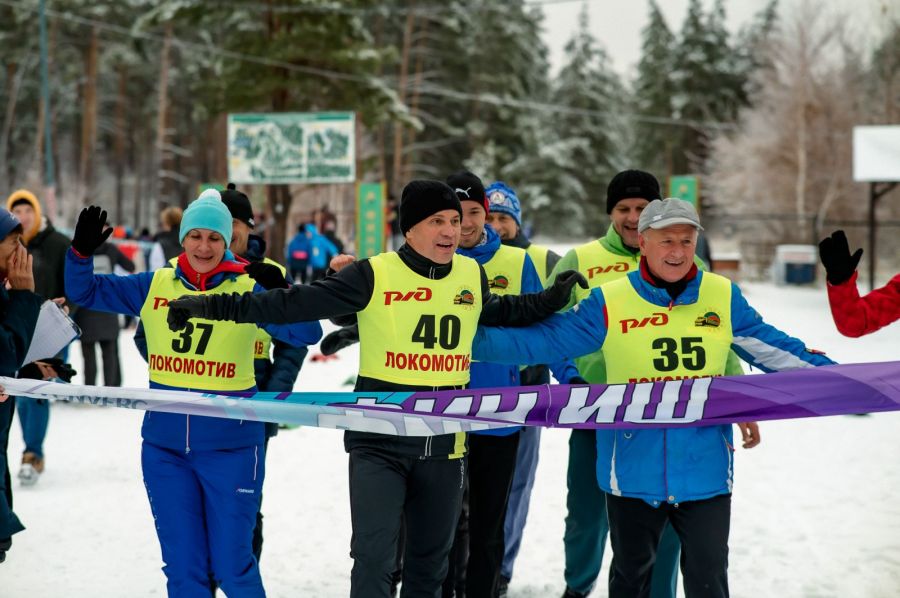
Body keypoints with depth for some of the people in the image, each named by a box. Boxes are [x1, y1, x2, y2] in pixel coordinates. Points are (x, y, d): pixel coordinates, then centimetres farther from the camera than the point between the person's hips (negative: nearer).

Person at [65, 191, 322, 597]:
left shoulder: (248, 290, -6)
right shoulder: (154, 286, 2)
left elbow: (306, 334, -14)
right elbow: (84, 292, 6)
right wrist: (82, 251, -12)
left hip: (230, 445, -3)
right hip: (165, 446, 3)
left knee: (231, 565, 1)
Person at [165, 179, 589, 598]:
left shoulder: (473, 276, 4)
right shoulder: (374, 275, -11)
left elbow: (494, 312, 27)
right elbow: (296, 303, -15)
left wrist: (549, 301, 15)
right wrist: (213, 306, -22)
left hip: (443, 445, 4)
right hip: (379, 442, -4)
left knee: (430, 562, 15)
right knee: (374, 557, -11)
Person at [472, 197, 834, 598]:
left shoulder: (724, 297, 2)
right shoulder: (609, 302, -4)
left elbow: (773, 349, 11)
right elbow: (545, 339, -2)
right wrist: (475, 339, -9)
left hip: (705, 470, 1)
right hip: (633, 470, -1)